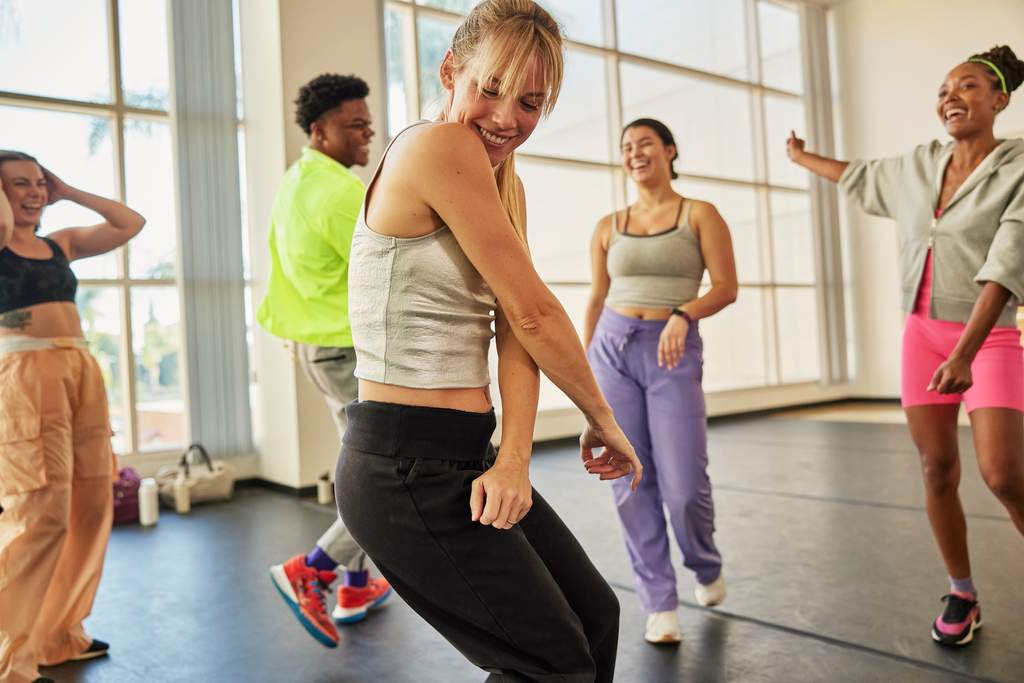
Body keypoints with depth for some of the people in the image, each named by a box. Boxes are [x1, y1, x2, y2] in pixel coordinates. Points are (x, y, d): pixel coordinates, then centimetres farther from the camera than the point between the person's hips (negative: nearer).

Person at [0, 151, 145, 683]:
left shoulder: (61, 243, 18)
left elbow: (131, 224, 20)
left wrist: (69, 193, 17)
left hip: (81, 372, 7)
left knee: (91, 505, 6)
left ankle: (57, 635, 21)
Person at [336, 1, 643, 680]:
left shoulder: (506, 185, 12)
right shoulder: (440, 147, -16)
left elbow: (515, 332, 1)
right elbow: (534, 312, -15)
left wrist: (515, 460, -13)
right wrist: (603, 420, -2)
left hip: (464, 457, 9)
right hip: (405, 466, -9)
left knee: (596, 618, 18)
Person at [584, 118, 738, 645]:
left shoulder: (700, 214, 3)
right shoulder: (608, 227, 11)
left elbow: (726, 288, -3)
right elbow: (596, 299, 13)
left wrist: (683, 314, -21)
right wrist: (583, 367, 10)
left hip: (674, 353, -2)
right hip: (613, 349, 3)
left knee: (684, 486, -7)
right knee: (631, 482, 1)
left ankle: (706, 567, 27)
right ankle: (659, 602, 14)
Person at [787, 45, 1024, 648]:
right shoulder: (921, 166, 6)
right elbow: (862, 177, 26)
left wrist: (966, 354, -29)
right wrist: (803, 158, 42)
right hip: (923, 332, 4)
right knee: (938, 470, 2)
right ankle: (963, 597, 16)